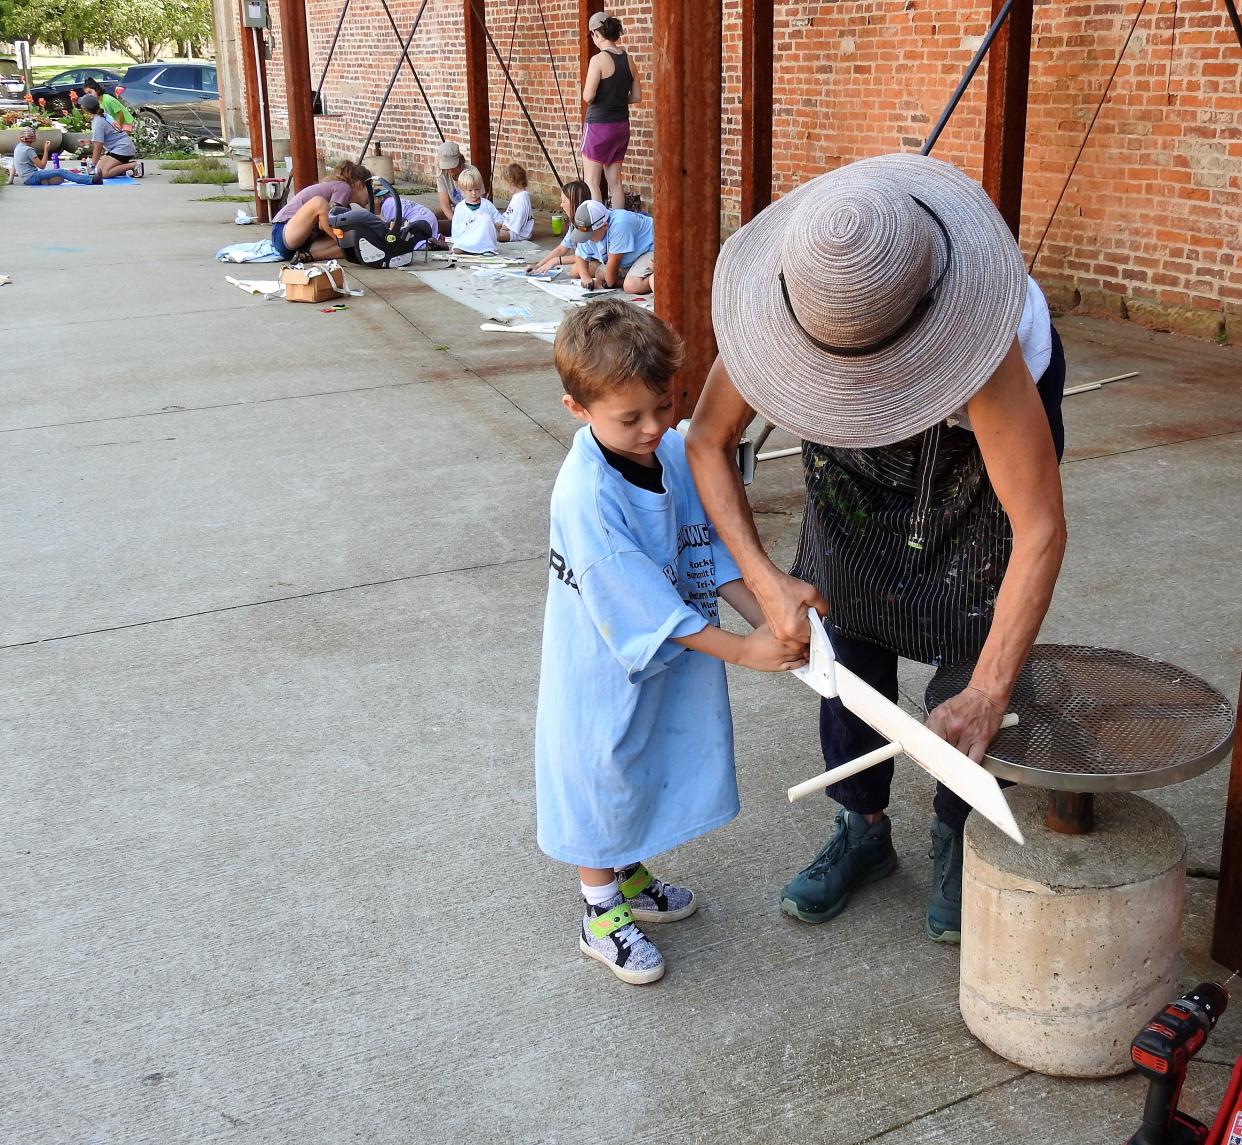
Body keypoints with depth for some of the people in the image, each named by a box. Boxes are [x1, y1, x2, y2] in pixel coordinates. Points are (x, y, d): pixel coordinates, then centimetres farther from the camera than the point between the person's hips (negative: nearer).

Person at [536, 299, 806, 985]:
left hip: (676, 656, 7)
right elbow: (641, 602, -29)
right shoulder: (587, 496, -30)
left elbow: (708, 550, -1)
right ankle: (600, 914, 34)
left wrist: (766, 616, -13)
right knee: (602, 779, 12)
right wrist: (741, 650, -27)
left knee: (648, 769, 24)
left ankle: (628, 878, 49)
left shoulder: (675, 452, -9)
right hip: (604, 670, -7)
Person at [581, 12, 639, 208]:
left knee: (591, 182, 1)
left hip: (598, 125, -7)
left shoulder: (598, 60, -16)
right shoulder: (628, 59, 4)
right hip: (621, 125, 7)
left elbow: (588, 97, -18)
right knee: (614, 181, 13)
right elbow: (636, 96, 8)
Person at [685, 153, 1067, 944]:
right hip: (857, 456, 3)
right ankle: (864, 831, 20)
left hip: (982, 426, -3)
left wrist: (987, 696, -44)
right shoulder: (775, 304, -35)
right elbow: (708, 442, -21)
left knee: (975, 641, -5)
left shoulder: (982, 347, -46)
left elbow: (1041, 530, -42)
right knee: (850, 627, 3)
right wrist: (765, 580, -31)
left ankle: (960, 839, 17)